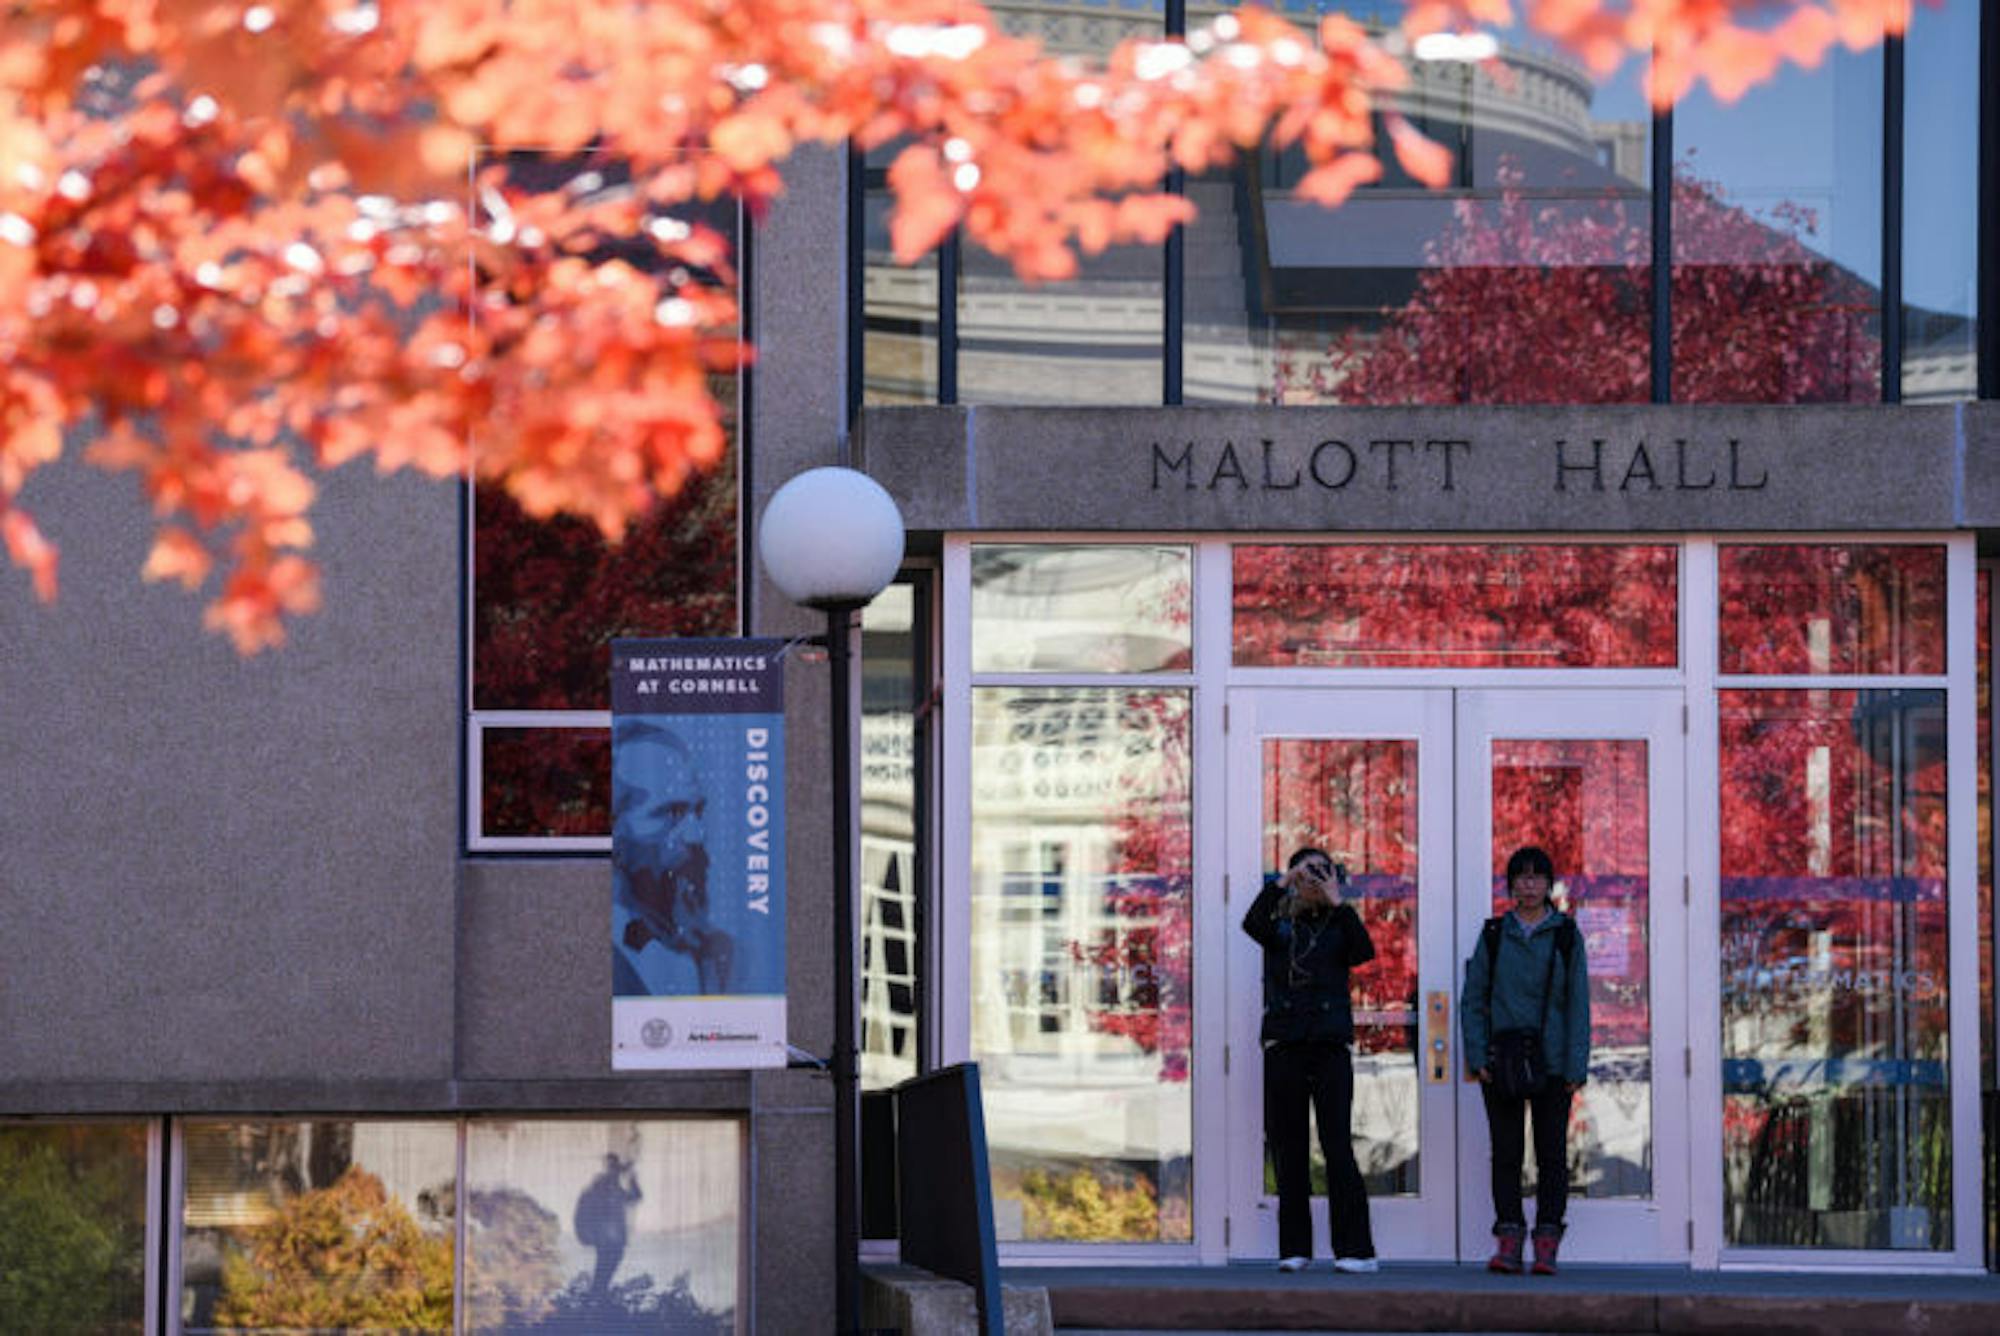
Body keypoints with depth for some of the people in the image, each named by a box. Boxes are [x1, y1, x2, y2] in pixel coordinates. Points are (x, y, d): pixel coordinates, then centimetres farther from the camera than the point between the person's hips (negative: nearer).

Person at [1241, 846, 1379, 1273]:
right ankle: (1294, 1248, 8)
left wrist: (1338, 903, -12)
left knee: (1337, 1146, -9)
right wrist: (1281, 884, -16)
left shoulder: (1338, 926, 10)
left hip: (1329, 1046, -2)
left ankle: (1356, 1249, -8)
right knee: (1288, 1150, 2)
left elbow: (1365, 951, -10)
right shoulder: (1280, 924, 10)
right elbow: (1253, 924, -12)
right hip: (1284, 1046, 2)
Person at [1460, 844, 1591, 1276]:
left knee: (1551, 1152, -1)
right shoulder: (1494, 935, 8)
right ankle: (1507, 1243, 1)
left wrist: (1576, 1066, -5)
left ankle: (1546, 1245, 1)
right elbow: (1472, 1000, 7)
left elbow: (1578, 1004, 3)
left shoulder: (1566, 936, 5)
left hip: (1551, 1060, -1)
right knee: (1505, 1152, 0)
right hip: (1501, 1059, 1)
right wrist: (1477, 1057, -3)